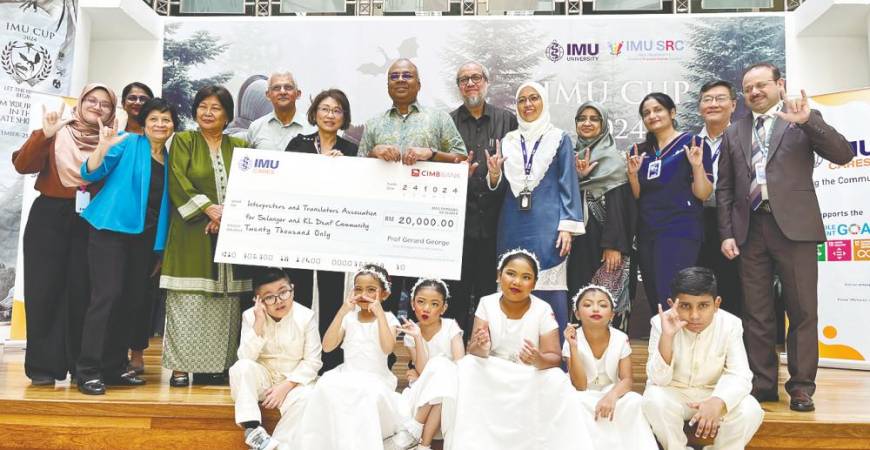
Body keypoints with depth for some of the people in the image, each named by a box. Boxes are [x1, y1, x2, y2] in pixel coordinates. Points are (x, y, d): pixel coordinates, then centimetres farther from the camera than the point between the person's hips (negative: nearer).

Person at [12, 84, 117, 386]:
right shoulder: (58, 132, 4)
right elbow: (22, 165, -6)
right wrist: (44, 134, -18)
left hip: (91, 223, 1)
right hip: (49, 218, 0)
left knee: (82, 291, 2)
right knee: (44, 288, -1)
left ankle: (80, 364, 11)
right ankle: (43, 365, 7)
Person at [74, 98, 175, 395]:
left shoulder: (170, 159, 13)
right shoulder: (128, 143, -1)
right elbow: (90, 173, -6)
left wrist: (162, 246, 10)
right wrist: (103, 147, -24)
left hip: (146, 237, 6)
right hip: (112, 229, -6)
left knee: (133, 300, 7)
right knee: (108, 295, -13)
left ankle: (114, 367, 17)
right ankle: (88, 370, -5)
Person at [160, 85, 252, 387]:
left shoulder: (239, 146, 15)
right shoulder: (183, 141, 9)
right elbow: (177, 181, -4)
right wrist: (209, 208, -14)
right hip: (192, 232, -2)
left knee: (225, 301, 1)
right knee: (187, 302, -6)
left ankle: (217, 365, 8)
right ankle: (180, 366, 1)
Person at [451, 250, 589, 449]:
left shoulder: (543, 310, -13)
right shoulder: (487, 303, -9)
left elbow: (554, 357, -16)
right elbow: (472, 349, -14)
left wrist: (539, 360, -40)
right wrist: (481, 347, -40)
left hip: (530, 380, -1)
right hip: (493, 377, 1)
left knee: (557, 379, -31)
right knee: (467, 366, -28)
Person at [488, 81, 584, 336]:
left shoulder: (559, 139, 5)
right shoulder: (508, 141, 14)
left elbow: (569, 185, 1)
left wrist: (567, 227, -8)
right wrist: (494, 175, -6)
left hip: (547, 227, -3)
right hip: (513, 227, 3)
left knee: (550, 290, -6)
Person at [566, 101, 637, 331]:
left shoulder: (614, 159, -1)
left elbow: (619, 203, -10)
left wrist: (614, 245, -17)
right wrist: (577, 177, -8)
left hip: (602, 240, -5)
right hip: (577, 240, 5)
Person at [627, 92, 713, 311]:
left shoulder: (693, 144, -1)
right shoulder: (640, 151, 12)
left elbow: (703, 194, -6)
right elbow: (637, 196, 11)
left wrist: (697, 165, -20)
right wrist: (633, 173, -5)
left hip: (680, 231, -5)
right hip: (647, 233, 5)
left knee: (671, 300, -13)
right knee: (654, 300, 8)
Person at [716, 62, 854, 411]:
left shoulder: (805, 119, 8)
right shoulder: (734, 133, 15)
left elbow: (842, 154, -6)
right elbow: (724, 189, 12)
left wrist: (807, 121, -18)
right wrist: (726, 233, 3)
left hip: (793, 225, -3)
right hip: (750, 229, 3)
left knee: (802, 311, 1)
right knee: (756, 313, 6)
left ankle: (801, 386, 11)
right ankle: (762, 383, 15)